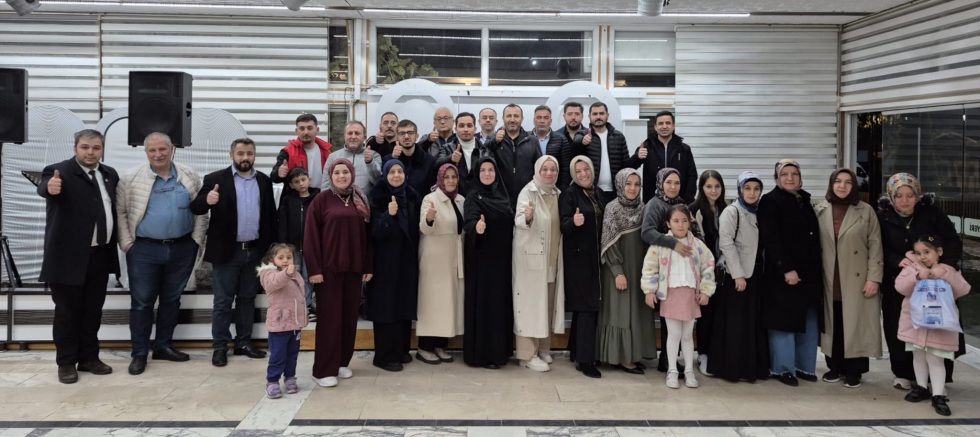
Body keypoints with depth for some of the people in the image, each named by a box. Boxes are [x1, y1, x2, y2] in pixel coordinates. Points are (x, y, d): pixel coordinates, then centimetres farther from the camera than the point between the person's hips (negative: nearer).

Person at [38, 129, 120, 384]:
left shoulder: (110, 174, 9)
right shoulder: (59, 172, -11)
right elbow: (43, 187, -31)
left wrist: (119, 240, 7)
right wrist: (50, 188, -54)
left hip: (100, 255, 6)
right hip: (69, 256, -5)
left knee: (93, 310, 14)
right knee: (67, 311, 4)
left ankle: (89, 358, 25)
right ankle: (66, 362, 15)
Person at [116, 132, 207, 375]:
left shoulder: (190, 177, 2)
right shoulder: (132, 179, -3)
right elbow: (120, 212, 0)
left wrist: (196, 240, 1)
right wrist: (127, 243, -5)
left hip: (182, 248, 2)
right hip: (144, 249, -2)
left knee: (171, 300, 12)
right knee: (142, 302, 2)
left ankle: (164, 346, 25)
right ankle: (139, 353, 12)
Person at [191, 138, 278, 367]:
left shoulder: (264, 181, 7)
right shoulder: (215, 179, -4)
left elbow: (271, 214, 8)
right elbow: (195, 208, -10)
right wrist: (207, 200, -32)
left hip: (255, 251, 4)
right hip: (227, 251, -3)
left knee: (247, 299, 13)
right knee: (223, 302, 3)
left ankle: (243, 343, 22)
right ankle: (220, 347, 11)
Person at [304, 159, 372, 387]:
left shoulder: (361, 202, 9)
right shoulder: (321, 200, -4)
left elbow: (367, 236, 9)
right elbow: (311, 236, -7)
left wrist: (368, 266, 4)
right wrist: (314, 268, -13)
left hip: (354, 268, 4)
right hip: (328, 267, -4)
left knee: (349, 315, 8)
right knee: (329, 317, -2)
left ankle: (342, 362, 21)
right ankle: (324, 369, 4)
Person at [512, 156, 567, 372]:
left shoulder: (558, 194, 11)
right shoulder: (528, 192, -8)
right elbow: (518, 221, -20)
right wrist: (526, 217, -41)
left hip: (553, 259, 6)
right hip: (531, 257, -6)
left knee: (548, 304, 11)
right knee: (531, 303, -5)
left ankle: (543, 349, 23)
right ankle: (528, 354, 0)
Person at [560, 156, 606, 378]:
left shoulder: (598, 194, 12)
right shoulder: (569, 194, -7)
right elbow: (564, 226, -17)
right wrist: (574, 222, -38)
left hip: (595, 258, 7)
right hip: (578, 258, -7)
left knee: (587, 305, 12)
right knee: (587, 306, -9)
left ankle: (577, 350, 25)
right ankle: (585, 360, -5)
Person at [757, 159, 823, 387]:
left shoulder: (805, 200, 14)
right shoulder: (770, 201, -7)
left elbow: (815, 237, 17)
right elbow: (770, 239, -16)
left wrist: (819, 269, 10)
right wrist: (786, 268, -22)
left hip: (809, 271, 7)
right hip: (783, 272, -7)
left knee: (809, 321, 10)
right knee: (785, 321, 0)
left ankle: (804, 366, 20)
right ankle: (784, 368, 9)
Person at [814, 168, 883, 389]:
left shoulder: (866, 211, -1)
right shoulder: (820, 210, 5)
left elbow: (875, 247, -4)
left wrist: (873, 278, -10)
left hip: (857, 280, -2)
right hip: (829, 280, 2)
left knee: (855, 324, 2)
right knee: (833, 324, 8)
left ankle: (853, 371, 12)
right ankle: (835, 367, 20)